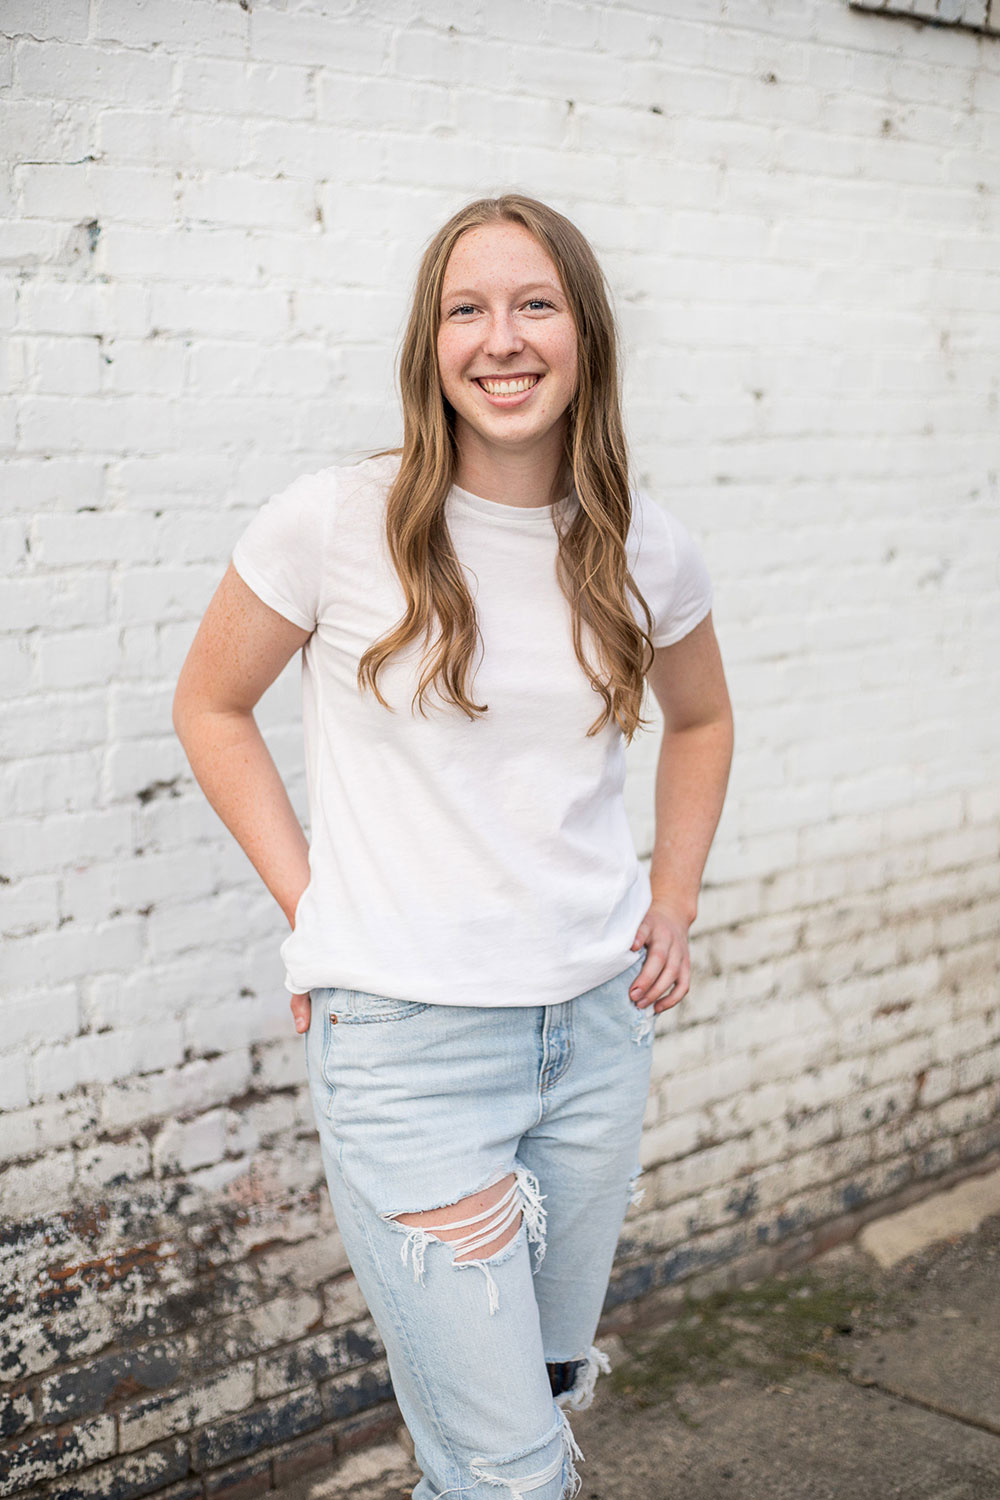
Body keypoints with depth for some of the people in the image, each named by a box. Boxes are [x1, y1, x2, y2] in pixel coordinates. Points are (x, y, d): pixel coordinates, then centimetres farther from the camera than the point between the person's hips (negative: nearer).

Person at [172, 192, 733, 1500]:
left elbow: (702, 719, 20)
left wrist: (673, 905, 10)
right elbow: (211, 708, 3)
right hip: (404, 1036, -4)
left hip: (600, 1025, 5)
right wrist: (310, 906, -3)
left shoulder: (649, 552, 1)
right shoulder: (335, 522, -10)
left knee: (549, 1385, 21)